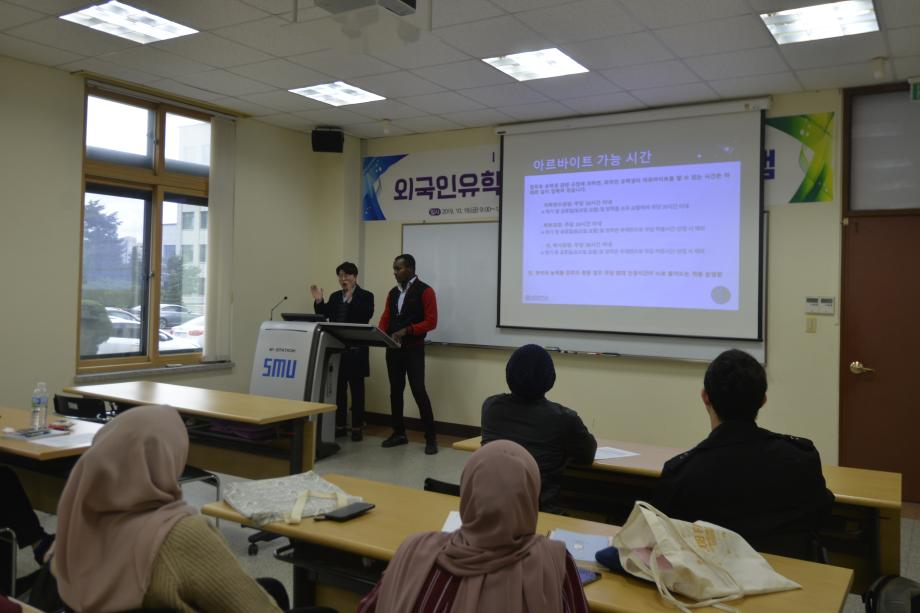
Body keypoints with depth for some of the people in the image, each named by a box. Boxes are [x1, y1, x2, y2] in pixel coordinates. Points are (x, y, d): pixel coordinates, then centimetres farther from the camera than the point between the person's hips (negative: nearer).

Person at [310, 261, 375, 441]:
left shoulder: (366, 296, -1)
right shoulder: (335, 297, 15)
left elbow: (366, 315, -19)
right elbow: (325, 315, 9)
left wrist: (351, 298, -24)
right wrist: (319, 301, -5)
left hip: (355, 350, -5)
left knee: (356, 388, 2)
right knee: (338, 388, 8)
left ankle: (357, 427, 7)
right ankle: (340, 425, 16)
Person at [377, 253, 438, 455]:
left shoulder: (425, 291, -6)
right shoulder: (393, 293, 14)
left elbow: (431, 321, -12)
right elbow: (385, 318, 14)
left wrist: (406, 330, -20)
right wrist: (381, 332, -8)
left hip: (413, 349, -6)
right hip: (393, 348, 6)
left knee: (419, 391, -9)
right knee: (395, 391, 9)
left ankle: (431, 438, -2)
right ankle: (399, 433, 20)